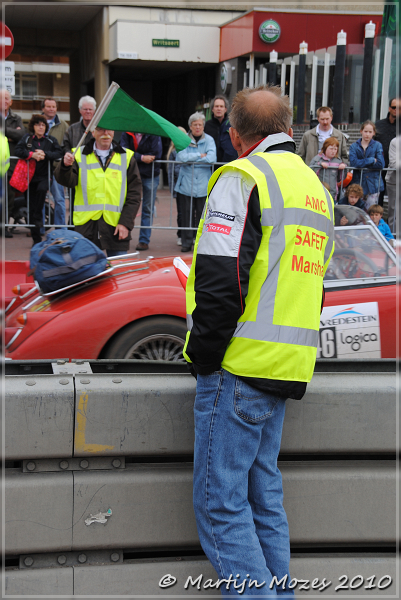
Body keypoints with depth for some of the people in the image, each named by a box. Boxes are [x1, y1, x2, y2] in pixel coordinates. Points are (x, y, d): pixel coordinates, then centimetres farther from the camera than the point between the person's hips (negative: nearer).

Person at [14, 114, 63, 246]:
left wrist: (45, 154, -19)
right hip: (31, 176, 1)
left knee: (42, 189, -36)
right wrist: (32, 154, -19)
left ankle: (38, 217, -19)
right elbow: (17, 151, -6)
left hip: (45, 176, -1)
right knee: (32, 207, 1)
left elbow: (59, 153, -6)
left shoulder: (51, 140, 5)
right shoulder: (27, 138, 6)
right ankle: (36, 239, 10)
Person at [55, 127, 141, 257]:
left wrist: (125, 223, -5)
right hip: (86, 226, 0)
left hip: (116, 227, 0)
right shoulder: (80, 155, 7)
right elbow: (68, 181, -7)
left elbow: (134, 195, 5)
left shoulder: (126, 157, 8)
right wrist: (66, 167, -29)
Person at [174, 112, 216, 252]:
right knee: (186, 213, 0)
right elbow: (181, 157, -10)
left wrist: (191, 160, -8)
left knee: (202, 214, 0)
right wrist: (200, 155, -9)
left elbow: (211, 158, -10)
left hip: (203, 184, 0)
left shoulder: (209, 140, 6)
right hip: (186, 184, 0)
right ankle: (186, 242, 9)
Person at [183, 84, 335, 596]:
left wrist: (204, 355, -9)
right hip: (288, 367, 9)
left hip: (240, 366, -8)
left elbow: (221, 280, -19)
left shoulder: (242, 177, -9)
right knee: (264, 496, 16)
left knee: (220, 503, -2)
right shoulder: (317, 189, 18)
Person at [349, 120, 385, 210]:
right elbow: (353, 162, -12)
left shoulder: (377, 146, 4)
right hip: (358, 182, 1)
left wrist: (362, 164, -8)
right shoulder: (354, 146, 6)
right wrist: (371, 160, -11)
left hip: (373, 183, -1)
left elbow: (380, 164, -9)